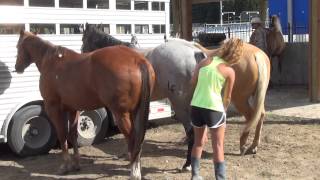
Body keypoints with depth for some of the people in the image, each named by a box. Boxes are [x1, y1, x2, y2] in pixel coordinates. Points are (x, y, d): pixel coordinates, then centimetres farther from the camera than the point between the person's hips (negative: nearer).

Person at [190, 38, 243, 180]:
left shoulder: (205, 61, 3)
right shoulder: (229, 71, -7)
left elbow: (192, 82, 10)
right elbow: (227, 97, 1)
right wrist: (224, 110, 19)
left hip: (196, 106, 5)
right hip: (214, 109, -5)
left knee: (199, 142, 21)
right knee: (218, 146, 5)